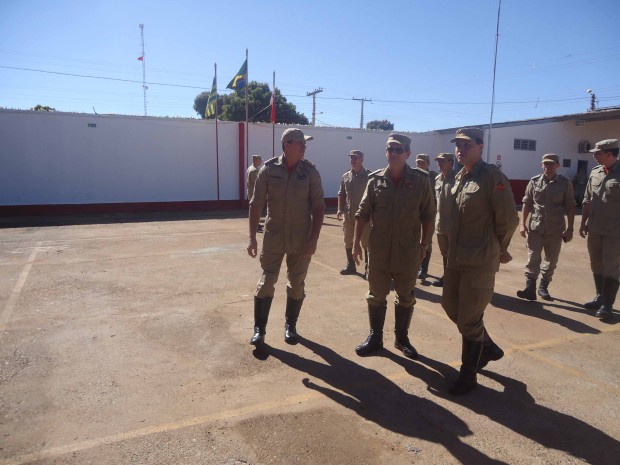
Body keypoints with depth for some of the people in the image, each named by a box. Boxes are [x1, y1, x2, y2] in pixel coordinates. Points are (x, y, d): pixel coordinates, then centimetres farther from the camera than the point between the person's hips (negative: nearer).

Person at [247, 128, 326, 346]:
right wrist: (252, 237, -6)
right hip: (273, 237, 0)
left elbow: (318, 207, -2)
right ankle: (259, 329, 18)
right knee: (266, 282, 4)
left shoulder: (310, 171, -4)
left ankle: (290, 326, 28)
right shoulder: (268, 169, -5)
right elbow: (256, 204, -3)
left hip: (301, 239, 1)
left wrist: (314, 239, -8)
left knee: (296, 284, 10)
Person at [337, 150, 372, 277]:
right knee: (348, 242, 13)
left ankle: (368, 268, 9)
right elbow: (341, 194, 12)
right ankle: (350, 265, 28)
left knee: (366, 243, 1)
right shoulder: (345, 176, 8)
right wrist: (339, 209, 1)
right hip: (348, 215, 5)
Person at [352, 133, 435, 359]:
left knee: (406, 297, 13)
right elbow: (363, 213, 2)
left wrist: (424, 245, -2)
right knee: (376, 295, 10)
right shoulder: (375, 179, -1)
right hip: (379, 250, 1)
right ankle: (375, 337, 26)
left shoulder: (420, 180, -5)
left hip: (408, 251, 0)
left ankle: (402, 338, 30)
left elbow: (428, 216, 0)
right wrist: (356, 242, -1)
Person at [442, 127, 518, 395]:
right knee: (450, 306, 18)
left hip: (480, 261, -8)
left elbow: (508, 220, -13)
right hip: (456, 258, 8)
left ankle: (468, 375, 20)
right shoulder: (459, 178, 11)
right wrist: (453, 251, 13)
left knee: (469, 319, 1)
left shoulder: (492, 177, -13)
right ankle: (488, 348, 41)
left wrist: (499, 250, 0)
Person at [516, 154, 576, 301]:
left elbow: (570, 207, 1)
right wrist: (523, 224, -3)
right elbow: (527, 203, 3)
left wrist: (570, 229, -2)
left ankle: (543, 288, 24)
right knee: (533, 259, -4)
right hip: (535, 227, -1)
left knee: (551, 261, 10)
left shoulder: (565, 183, -1)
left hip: (555, 229, 1)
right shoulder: (534, 181, 0)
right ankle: (530, 289, -4)